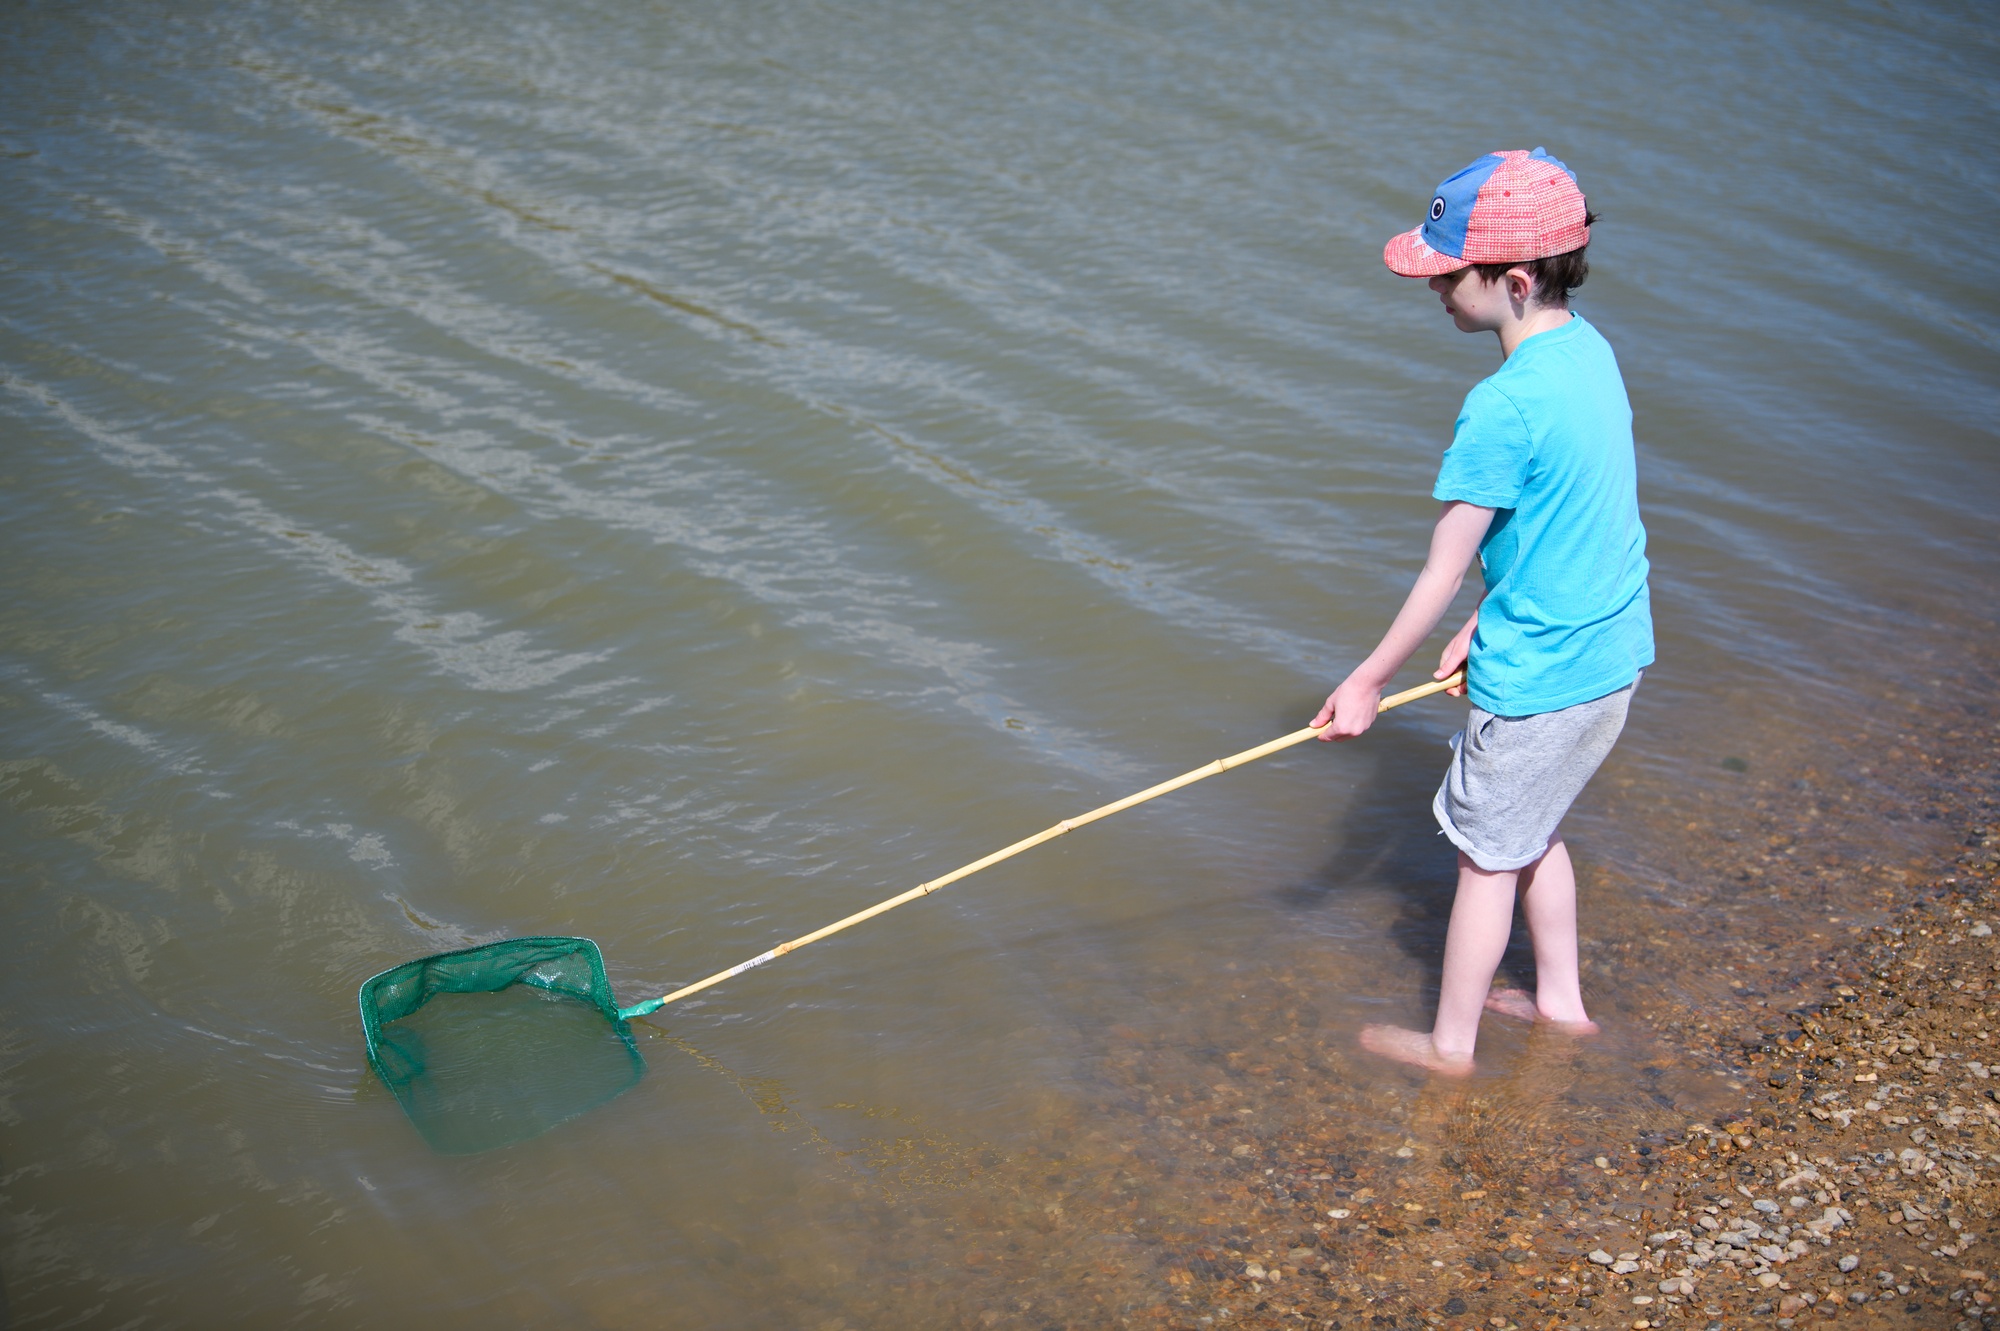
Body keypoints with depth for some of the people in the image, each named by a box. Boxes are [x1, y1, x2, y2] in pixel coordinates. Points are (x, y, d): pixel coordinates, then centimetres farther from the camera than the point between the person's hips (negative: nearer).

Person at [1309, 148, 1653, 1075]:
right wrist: (1488, 624, 16)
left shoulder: (1502, 407, -27)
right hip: (1611, 653, 9)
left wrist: (1368, 682, -8)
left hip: (1538, 682, -8)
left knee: (1487, 856, 10)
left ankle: (1450, 1043, 29)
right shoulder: (1589, 350, 1)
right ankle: (1561, 1001, 44)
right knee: (1534, 829, 27)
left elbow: (1444, 570, -19)